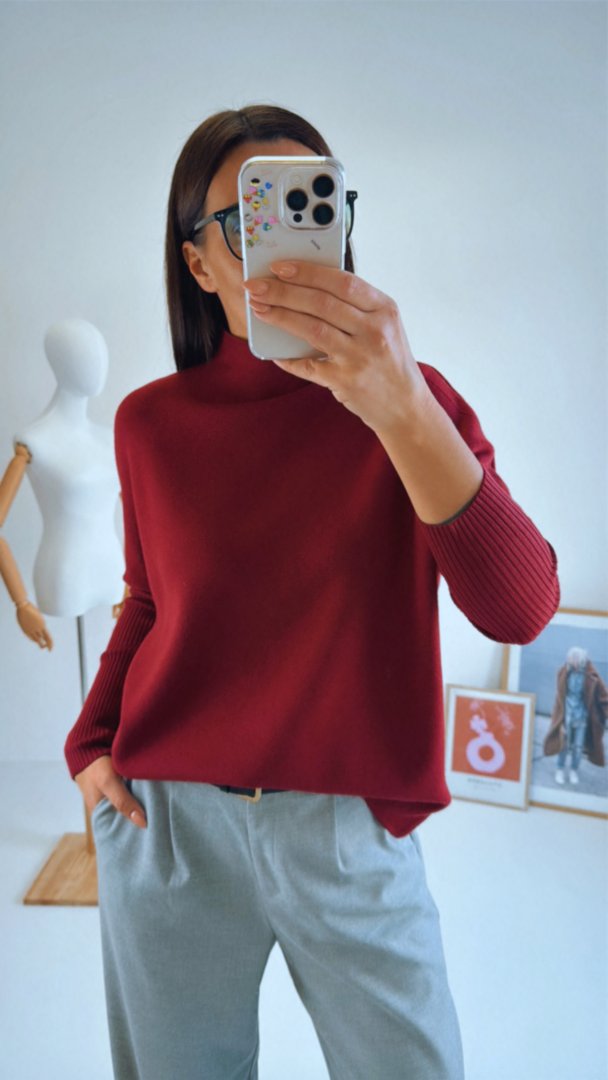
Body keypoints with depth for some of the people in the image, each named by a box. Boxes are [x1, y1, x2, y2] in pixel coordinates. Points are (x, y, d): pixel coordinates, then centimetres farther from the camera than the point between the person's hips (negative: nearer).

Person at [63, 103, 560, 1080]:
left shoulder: (410, 399, -7)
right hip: (165, 818, 2)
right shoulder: (151, 422, 0)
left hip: (352, 831, -1)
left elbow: (521, 609, -21)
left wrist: (402, 411, -33)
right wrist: (92, 740, 0)